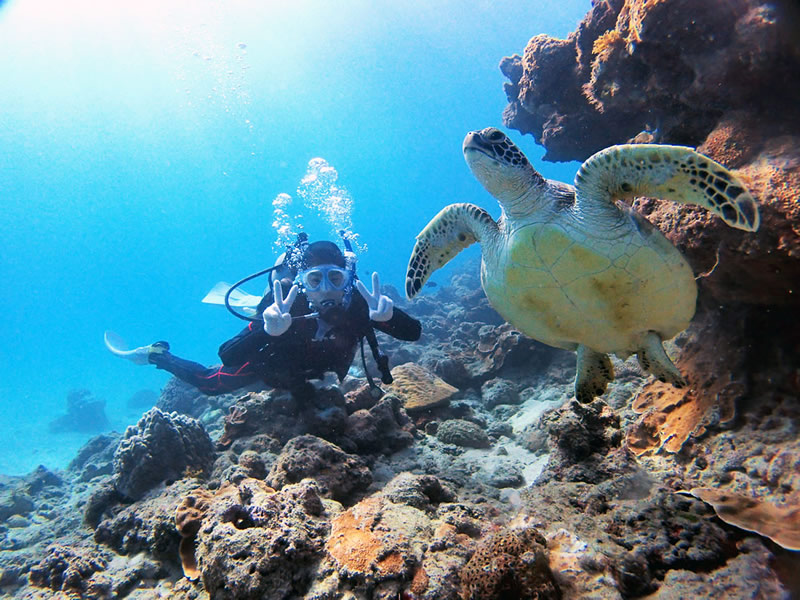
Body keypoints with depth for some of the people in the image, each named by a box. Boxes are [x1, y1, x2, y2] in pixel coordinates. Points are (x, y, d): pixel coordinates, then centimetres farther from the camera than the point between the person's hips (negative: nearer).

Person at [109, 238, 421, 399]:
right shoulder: (285, 306, -43)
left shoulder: (358, 304, -37)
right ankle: (155, 354, 42)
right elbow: (228, 357, -47)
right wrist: (268, 330, -67)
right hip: (273, 360, -3)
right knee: (209, 383, 16)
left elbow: (413, 332, -39)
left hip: (316, 368, 3)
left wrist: (388, 315, -61)